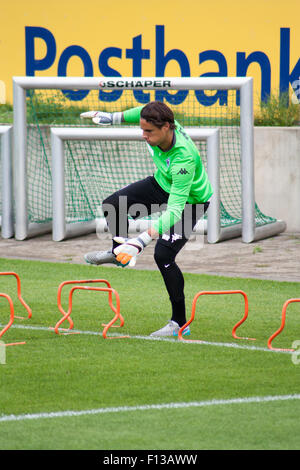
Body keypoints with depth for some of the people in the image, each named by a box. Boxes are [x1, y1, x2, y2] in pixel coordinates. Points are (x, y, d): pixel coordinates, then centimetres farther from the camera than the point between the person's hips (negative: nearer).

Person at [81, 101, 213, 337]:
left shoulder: (184, 158, -44)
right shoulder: (158, 125, -25)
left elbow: (175, 210, -45)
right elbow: (144, 111, 3)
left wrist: (144, 239, -52)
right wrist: (113, 117, 10)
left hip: (190, 200, -8)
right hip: (162, 184, 8)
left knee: (163, 255, -20)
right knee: (113, 205, 7)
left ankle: (179, 323, -8)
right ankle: (119, 253, 38)